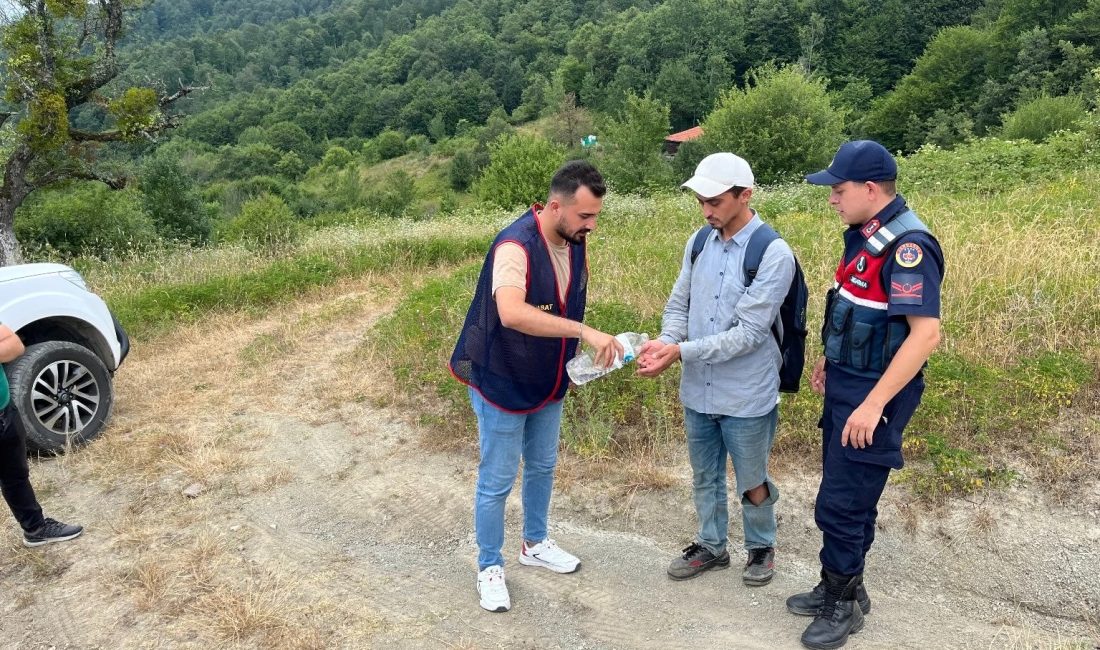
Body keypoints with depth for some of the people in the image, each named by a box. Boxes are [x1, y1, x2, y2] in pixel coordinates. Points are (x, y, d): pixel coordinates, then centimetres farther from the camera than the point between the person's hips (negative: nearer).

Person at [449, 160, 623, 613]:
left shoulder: (574, 242, -4)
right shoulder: (516, 246, -30)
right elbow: (511, 312, -47)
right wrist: (585, 332, -49)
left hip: (548, 382, 8)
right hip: (501, 383, -8)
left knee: (542, 466, 22)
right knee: (497, 481, 6)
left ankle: (535, 544, 43)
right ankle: (489, 567, 25)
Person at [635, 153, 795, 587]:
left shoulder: (774, 254, -18)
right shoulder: (699, 242, 0)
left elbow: (749, 333, -22)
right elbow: (679, 304, 7)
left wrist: (681, 352, -26)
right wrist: (665, 343, -14)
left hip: (746, 397, -5)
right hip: (697, 390, 5)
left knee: (751, 484, 14)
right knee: (705, 477, 21)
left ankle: (761, 547, 40)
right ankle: (711, 545, 42)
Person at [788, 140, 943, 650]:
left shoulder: (908, 246, -22)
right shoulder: (867, 234, 7)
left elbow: (926, 333, -27)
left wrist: (873, 405, -28)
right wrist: (830, 362, 21)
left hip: (872, 395, -9)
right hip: (846, 384, 9)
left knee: (841, 504, 0)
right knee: (847, 497, 19)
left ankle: (843, 606, 19)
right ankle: (842, 587, 34)